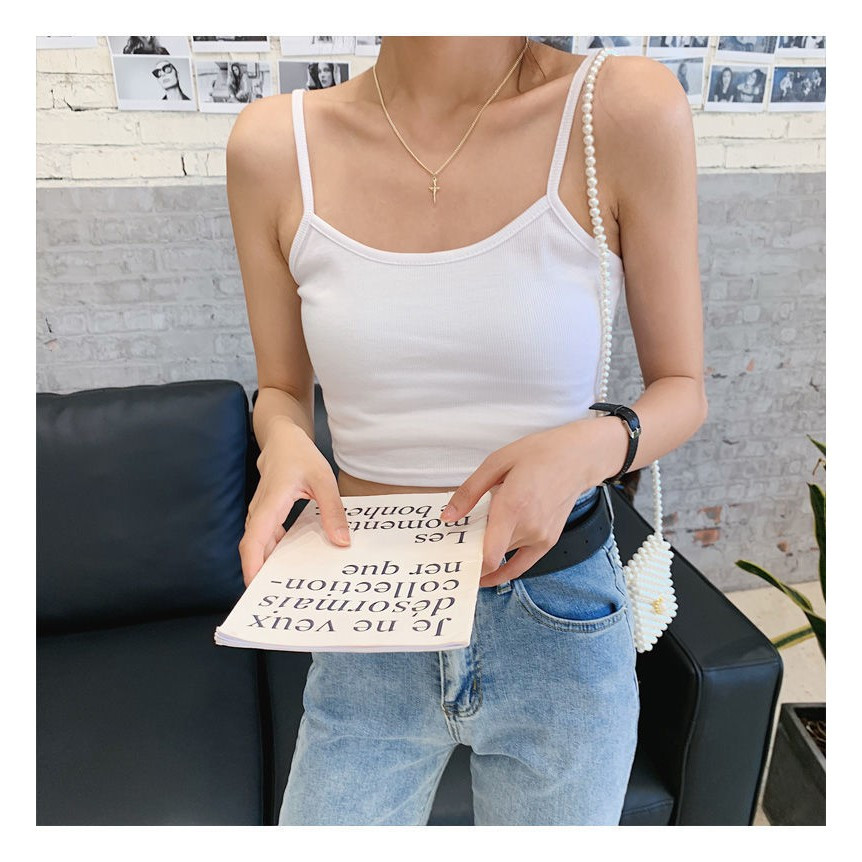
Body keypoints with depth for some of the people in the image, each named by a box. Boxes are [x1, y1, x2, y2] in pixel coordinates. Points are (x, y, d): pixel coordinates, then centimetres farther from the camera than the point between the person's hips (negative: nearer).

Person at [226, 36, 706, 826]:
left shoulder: (629, 110, -12)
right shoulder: (273, 144, -6)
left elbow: (682, 392, -3)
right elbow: (282, 392, 5)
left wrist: (593, 446, -24)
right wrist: (284, 443, -17)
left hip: (560, 628, 0)